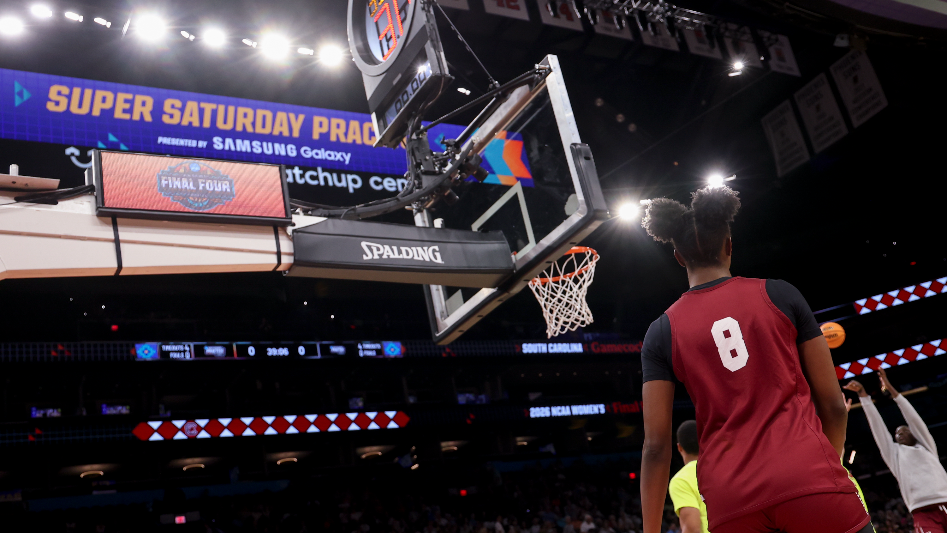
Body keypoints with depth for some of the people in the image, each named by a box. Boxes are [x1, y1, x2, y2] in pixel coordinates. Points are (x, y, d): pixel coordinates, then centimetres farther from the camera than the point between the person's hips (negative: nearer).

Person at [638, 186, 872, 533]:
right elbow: (833, 403, 6)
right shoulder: (778, 294, 5)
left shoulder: (662, 331, 6)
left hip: (733, 503, 2)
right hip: (811, 482, -1)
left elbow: (656, 445, 1)